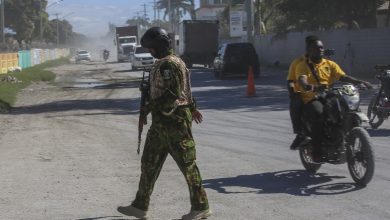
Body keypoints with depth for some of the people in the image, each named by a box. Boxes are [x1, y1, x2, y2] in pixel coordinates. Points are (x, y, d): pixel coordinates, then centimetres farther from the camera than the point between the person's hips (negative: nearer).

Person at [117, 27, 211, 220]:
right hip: (161, 123, 10)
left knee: (187, 164, -2)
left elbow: (172, 95, -25)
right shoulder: (163, 64, 15)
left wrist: (151, 106, -18)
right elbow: (183, 89, 25)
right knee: (149, 163, 11)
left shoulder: (169, 65, -16)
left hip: (174, 122, -10)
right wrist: (191, 107, 34)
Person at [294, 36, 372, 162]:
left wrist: (359, 82, -14)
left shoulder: (330, 64, 17)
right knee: (318, 114, -36)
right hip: (311, 99, -4)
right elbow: (302, 82, -14)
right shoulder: (302, 66, 5)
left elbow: (343, 77, 4)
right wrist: (311, 87, -38)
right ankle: (317, 152, -29)